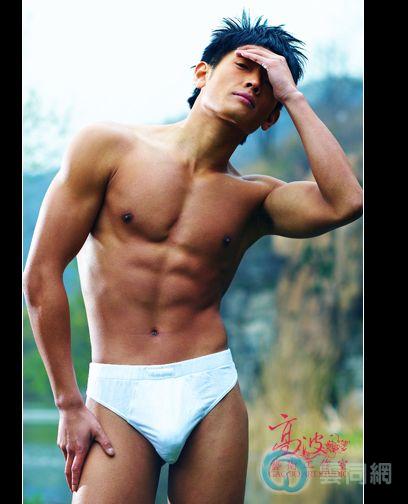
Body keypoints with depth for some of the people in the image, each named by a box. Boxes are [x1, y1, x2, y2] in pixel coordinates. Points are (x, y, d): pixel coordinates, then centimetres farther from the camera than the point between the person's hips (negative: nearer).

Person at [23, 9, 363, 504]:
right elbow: (42, 276, 0)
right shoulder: (107, 147, 2)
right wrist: (69, 404, -3)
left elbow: (344, 203, -12)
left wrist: (293, 96, -2)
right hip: (118, 399, -2)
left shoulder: (254, 198, 9)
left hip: (211, 396, 2)